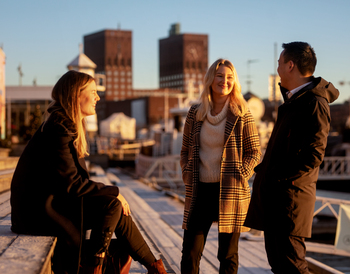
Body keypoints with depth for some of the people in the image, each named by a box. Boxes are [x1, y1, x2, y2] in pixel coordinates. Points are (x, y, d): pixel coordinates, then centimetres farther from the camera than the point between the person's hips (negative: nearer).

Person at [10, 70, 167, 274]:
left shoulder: (69, 127, 13)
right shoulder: (58, 130, -18)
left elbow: (76, 179, 15)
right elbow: (72, 185, -21)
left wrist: (104, 189, 0)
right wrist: (113, 192, -12)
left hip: (55, 201, 10)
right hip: (38, 210, -10)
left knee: (120, 214, -1)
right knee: (112, 205, -18)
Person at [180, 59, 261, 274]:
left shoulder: (241, 114, -2)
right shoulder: (195, 113, 6)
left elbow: (254, 151, 0)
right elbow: (186, 150, 15)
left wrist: (240, 177, -10)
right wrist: (187, 174, 2)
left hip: (231, 192, -2)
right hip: (201, 190, 3)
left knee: (228, 254, 7)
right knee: (190, 252, 3)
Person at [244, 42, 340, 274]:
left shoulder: (315, 104, -14)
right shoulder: (295, 99, 17)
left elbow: (313, 155, -21)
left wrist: (278, 177, -18)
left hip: (290, 193, -10)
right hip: (274, 194, 10)